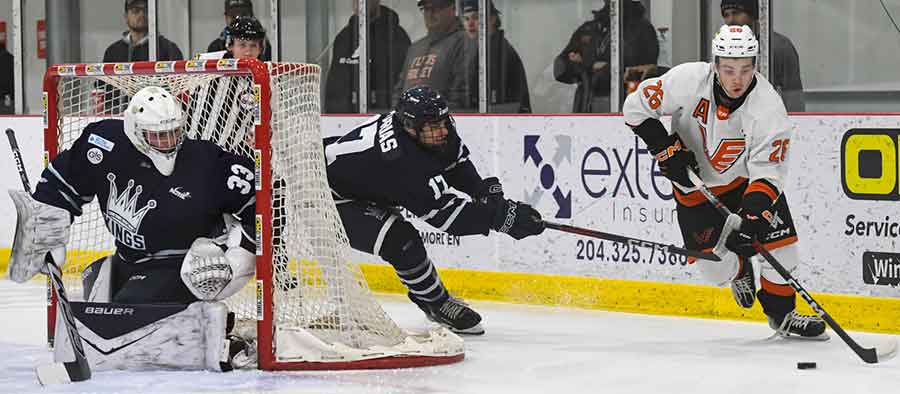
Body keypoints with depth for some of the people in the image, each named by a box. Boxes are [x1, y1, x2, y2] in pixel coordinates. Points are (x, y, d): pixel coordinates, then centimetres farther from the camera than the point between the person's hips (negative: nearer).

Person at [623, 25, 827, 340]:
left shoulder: (769, 106, -26)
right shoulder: (688, 80, -27)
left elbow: (767, 171, -27)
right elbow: (636, 107, -13)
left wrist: (754, 215, -42)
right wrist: (666, 148, -20)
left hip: (745, 177, 1)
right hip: (694, 182, 0)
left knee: (778, 238, -13)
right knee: (717, 267, -6)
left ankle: (781, 313, 12)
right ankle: (740, 267, 33)